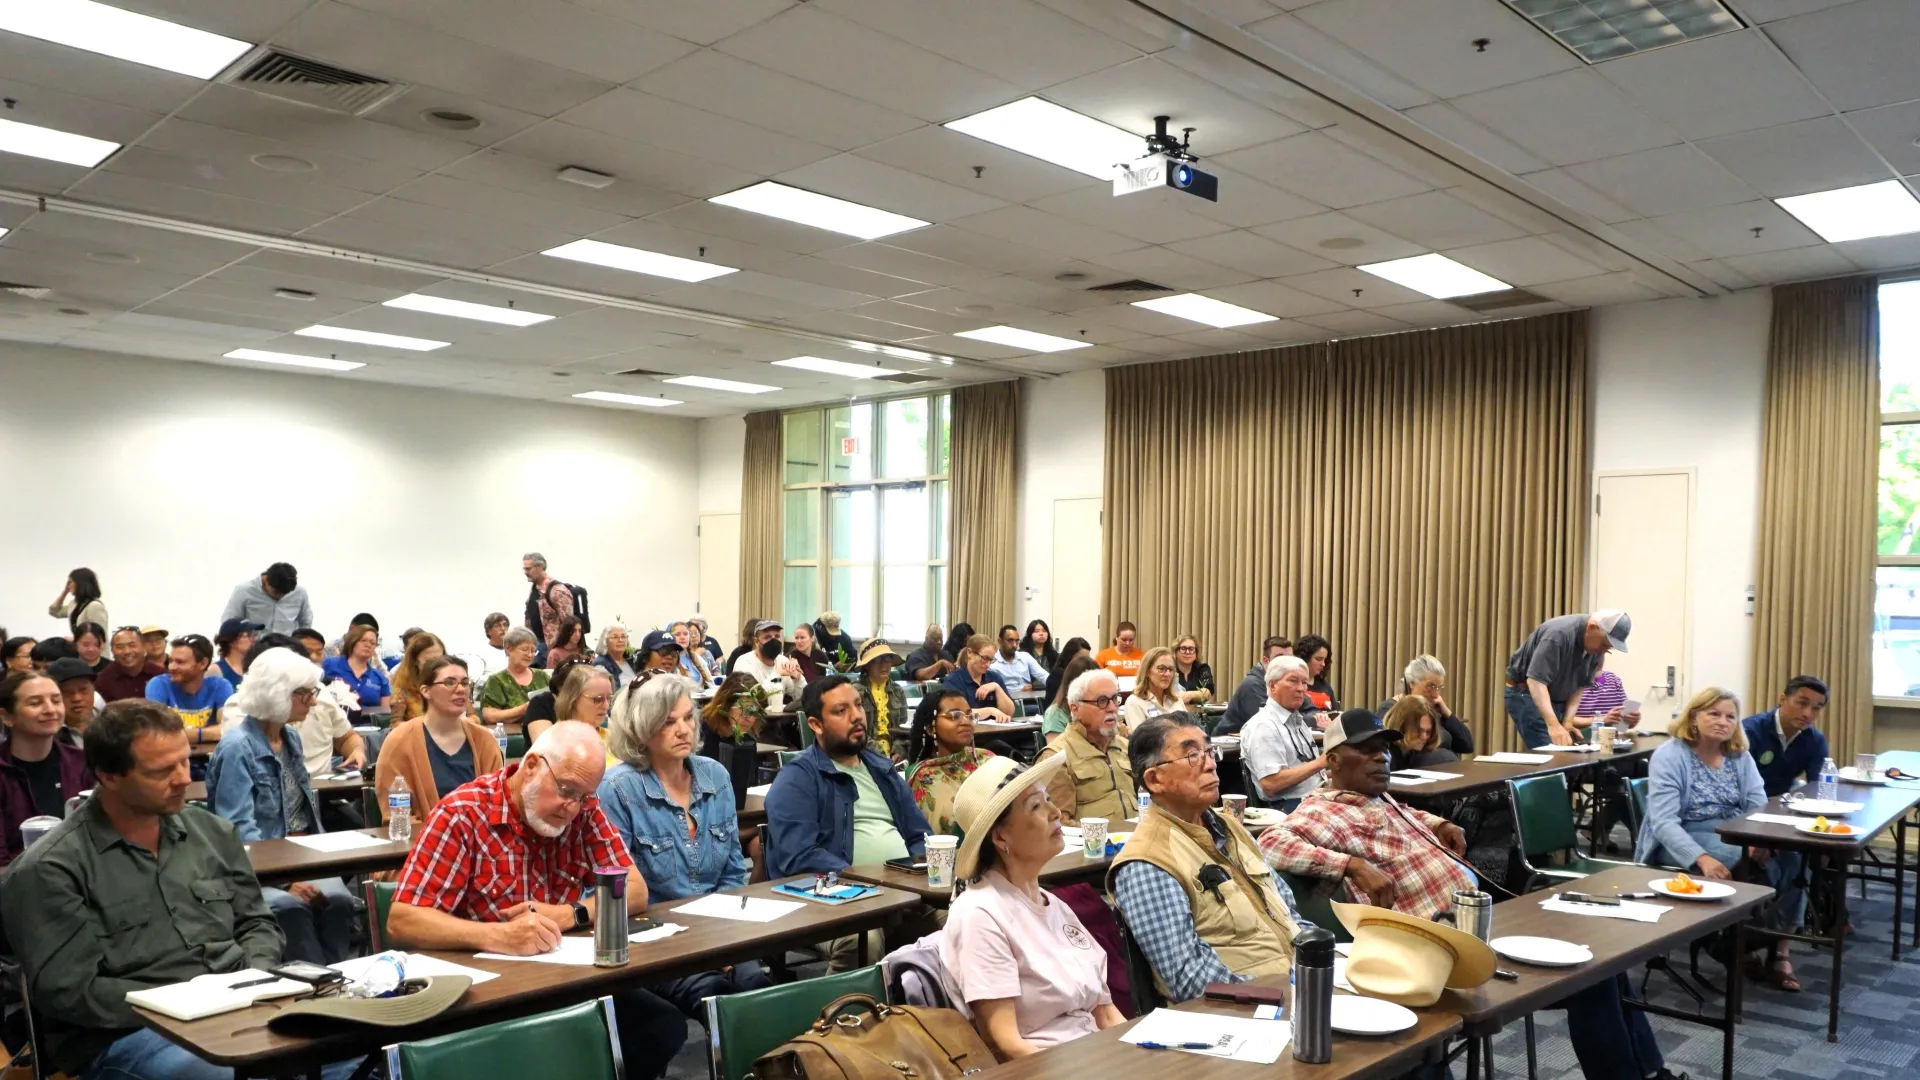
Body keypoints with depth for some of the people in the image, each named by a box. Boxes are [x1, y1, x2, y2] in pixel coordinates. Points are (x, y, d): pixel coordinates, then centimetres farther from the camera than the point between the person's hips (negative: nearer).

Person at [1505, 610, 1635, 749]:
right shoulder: (1559, 634, -29)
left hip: (1557, 698, 8)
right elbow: (1536, 680, -35)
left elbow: (1580, 685, 1)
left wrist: (1567, 721, -13)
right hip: (1526, 694, -8)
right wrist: (1553, 724, -43)